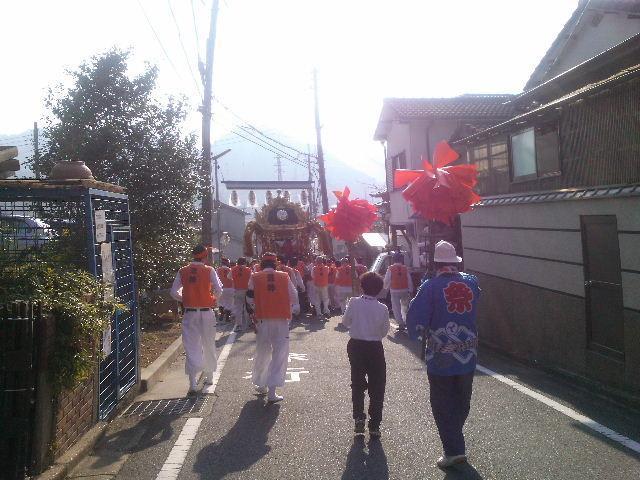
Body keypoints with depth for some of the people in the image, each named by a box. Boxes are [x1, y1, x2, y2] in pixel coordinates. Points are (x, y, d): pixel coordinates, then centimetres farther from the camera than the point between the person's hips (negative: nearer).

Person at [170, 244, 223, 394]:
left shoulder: (182, 271, 0)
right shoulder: (209, 270, -5)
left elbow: (174, 292, -1)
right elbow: (219, 289, -11)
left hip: (190, 313, 1)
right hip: (207, 312, -1)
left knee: (191, 348, 2)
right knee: (209, 345, 16)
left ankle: (193, 383, -7)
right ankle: (209, 376, 29)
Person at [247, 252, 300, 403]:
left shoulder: (255, 278, 1)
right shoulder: (284, 277, 3)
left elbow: (250, 299, 0)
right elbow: (293, 296, 7)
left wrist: (254, 314, 13)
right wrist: (293, 309, 24)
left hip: (263, 320, 1)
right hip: (281, 320, -1)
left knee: (262, 353, 18)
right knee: (279, 355, 3)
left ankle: (261, 385, 31)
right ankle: (272, 391, -2)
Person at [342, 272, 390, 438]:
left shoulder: (354, 302, -13)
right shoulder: (383, 308, -13)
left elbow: (345, 322, -1)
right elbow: (384, 332, -3)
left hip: (356, 346, 1)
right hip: (375, 348, -1)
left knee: (357, 383, 18)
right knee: (377, 387, 11)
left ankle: (359, 417, 9)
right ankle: (374, 426, 13)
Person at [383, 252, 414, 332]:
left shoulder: (390, 269, -8)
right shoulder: (405, 268, -2)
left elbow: (386, 280, -3)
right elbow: (409, 280, 1)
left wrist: (386, 288, 16)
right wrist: (410, 290, 11)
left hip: (395, 291, -3)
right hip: (404, 290, 3)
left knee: (396, 308, 3)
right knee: (404, 306, 21)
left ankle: (401, 324, -2)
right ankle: (405, 322, 22)